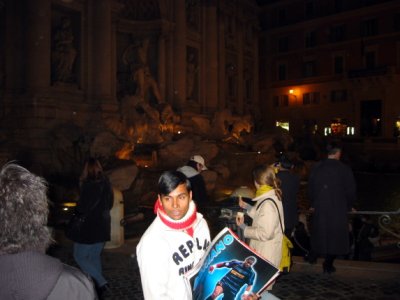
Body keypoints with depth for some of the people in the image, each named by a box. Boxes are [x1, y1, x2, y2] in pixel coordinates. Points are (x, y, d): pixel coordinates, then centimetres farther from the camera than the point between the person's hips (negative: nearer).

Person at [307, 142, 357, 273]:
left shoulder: (317, 168, 0)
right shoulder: (344, 169, -10)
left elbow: (311, 188, 7)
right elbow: (350, 190, -5)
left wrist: (313, 204, 19)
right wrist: (348, 206, 9)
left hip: (319, 207, 3)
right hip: (338, 208, -3)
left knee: (319, 233, 20)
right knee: (335, 234, 7)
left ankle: (313, 256, 31)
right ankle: (328, 265, 11)